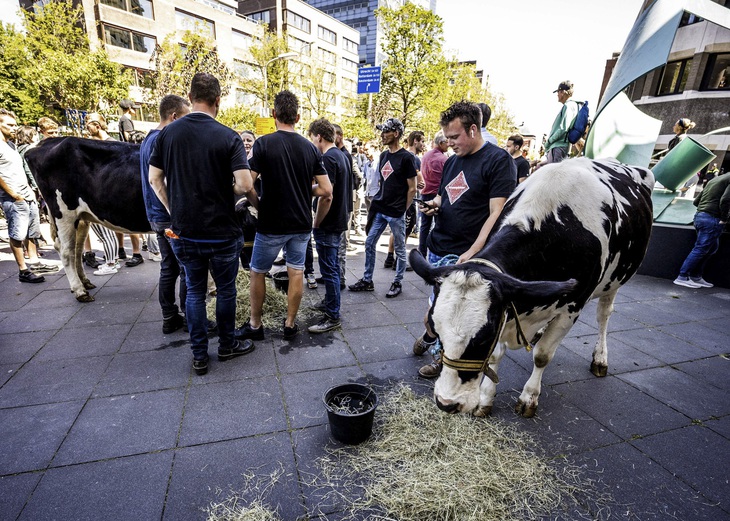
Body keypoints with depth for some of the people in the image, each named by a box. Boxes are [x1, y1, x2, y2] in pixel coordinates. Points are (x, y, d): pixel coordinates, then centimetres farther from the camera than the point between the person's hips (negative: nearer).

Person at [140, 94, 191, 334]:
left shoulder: (148, 140, 14)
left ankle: (170, 319, 21)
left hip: (157, 216, 9)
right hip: (174, 217, -9)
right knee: (187, 270, 1)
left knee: (169, 268, 14)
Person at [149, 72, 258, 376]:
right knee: (225, 289, 14)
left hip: (184, 231, 3)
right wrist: (253, 199, 2)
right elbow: (245, 184, -20)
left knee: (194, 291, 15)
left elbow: (154, 178, 5)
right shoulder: (228, 137, -10)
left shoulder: (168, 132, 2)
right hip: (221, 232, -3)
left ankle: (199, 356, 23)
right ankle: (227, 346, 29)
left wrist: (173, 211, 13)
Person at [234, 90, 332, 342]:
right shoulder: (310, 148, 1)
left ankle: (255, 325, 25)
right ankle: (290, 324, 24)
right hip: (301, 224, 4)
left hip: (271, 224, -3)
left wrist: (257, 205, 3)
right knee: (296, 272, 13)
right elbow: (326, 191, -2)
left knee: (258, 273, 14)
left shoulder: (263, 143, -10)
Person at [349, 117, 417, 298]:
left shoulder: (406, 157, -9)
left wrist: (403, 210, -6)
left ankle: (397, 283, 21)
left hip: (396, 213, -7)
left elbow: (412, 189, -8)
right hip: (379, 209, 7)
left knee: (400, 249, 7)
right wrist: (377, 201, 11)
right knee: (369, 244, 9)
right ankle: (367, 280, 22)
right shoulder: (384, 155, 12)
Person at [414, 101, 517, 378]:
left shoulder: (499, 160, -8)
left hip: (465, 255, -6)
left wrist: (472, 253, -23)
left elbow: (497, 213, -15)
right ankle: (430, 336, 42)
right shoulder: (452, 161, 14)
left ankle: (441, 354, 27)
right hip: (437, 249, 6)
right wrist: (434, 204, 0)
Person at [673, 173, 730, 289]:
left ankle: (696, 277, 16)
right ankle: (682, 277, -5)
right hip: (712, 219, -9)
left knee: (712, 247, 17)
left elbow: (696, 201, 20)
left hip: (699, 216, 9)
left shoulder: (714, 180, 20)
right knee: (700, 249, -5)